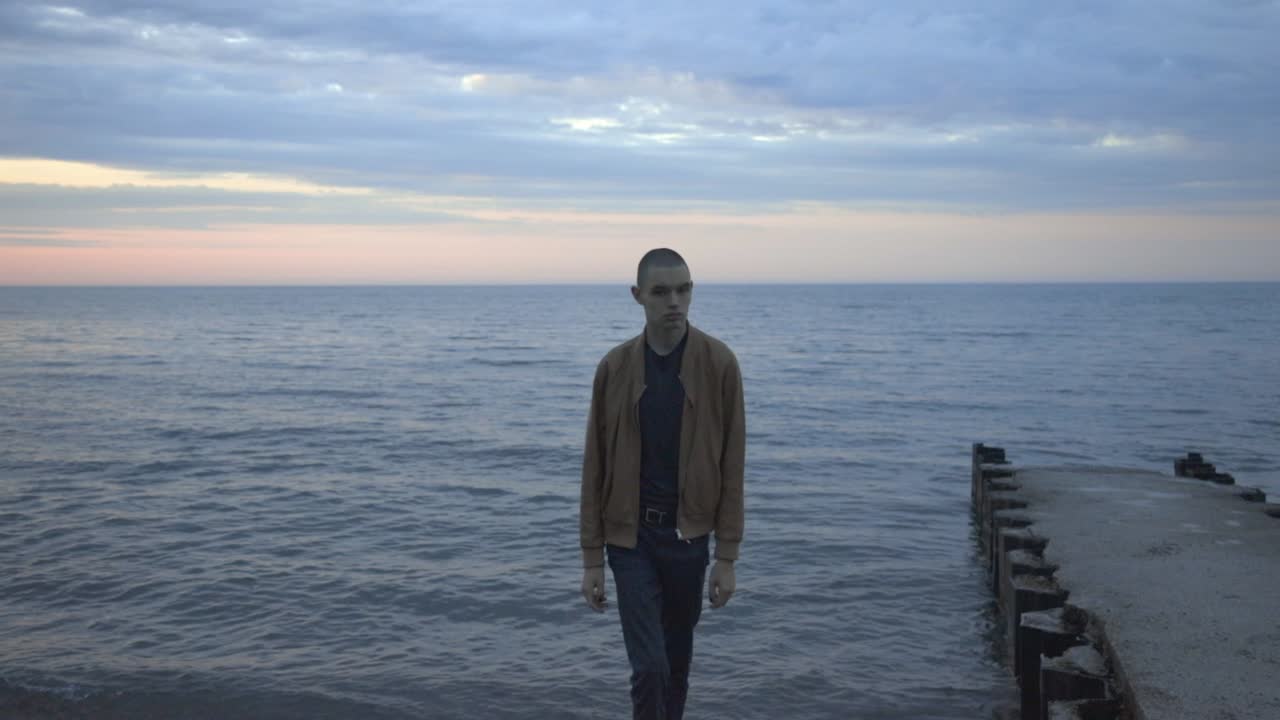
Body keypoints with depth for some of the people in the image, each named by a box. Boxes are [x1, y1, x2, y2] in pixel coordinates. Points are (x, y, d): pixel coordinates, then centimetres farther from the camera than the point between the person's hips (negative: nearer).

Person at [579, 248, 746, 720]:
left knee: (677, 661, 15)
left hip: (689, 535, 1)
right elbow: (595, 467, 0)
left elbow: (732, 464, -4)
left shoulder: (719, 363, -6)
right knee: (649, 666, -6)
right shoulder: (615, 367, -4)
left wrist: (727, 555, -5)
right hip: (630, 537, -1)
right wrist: (592, 557, 0)